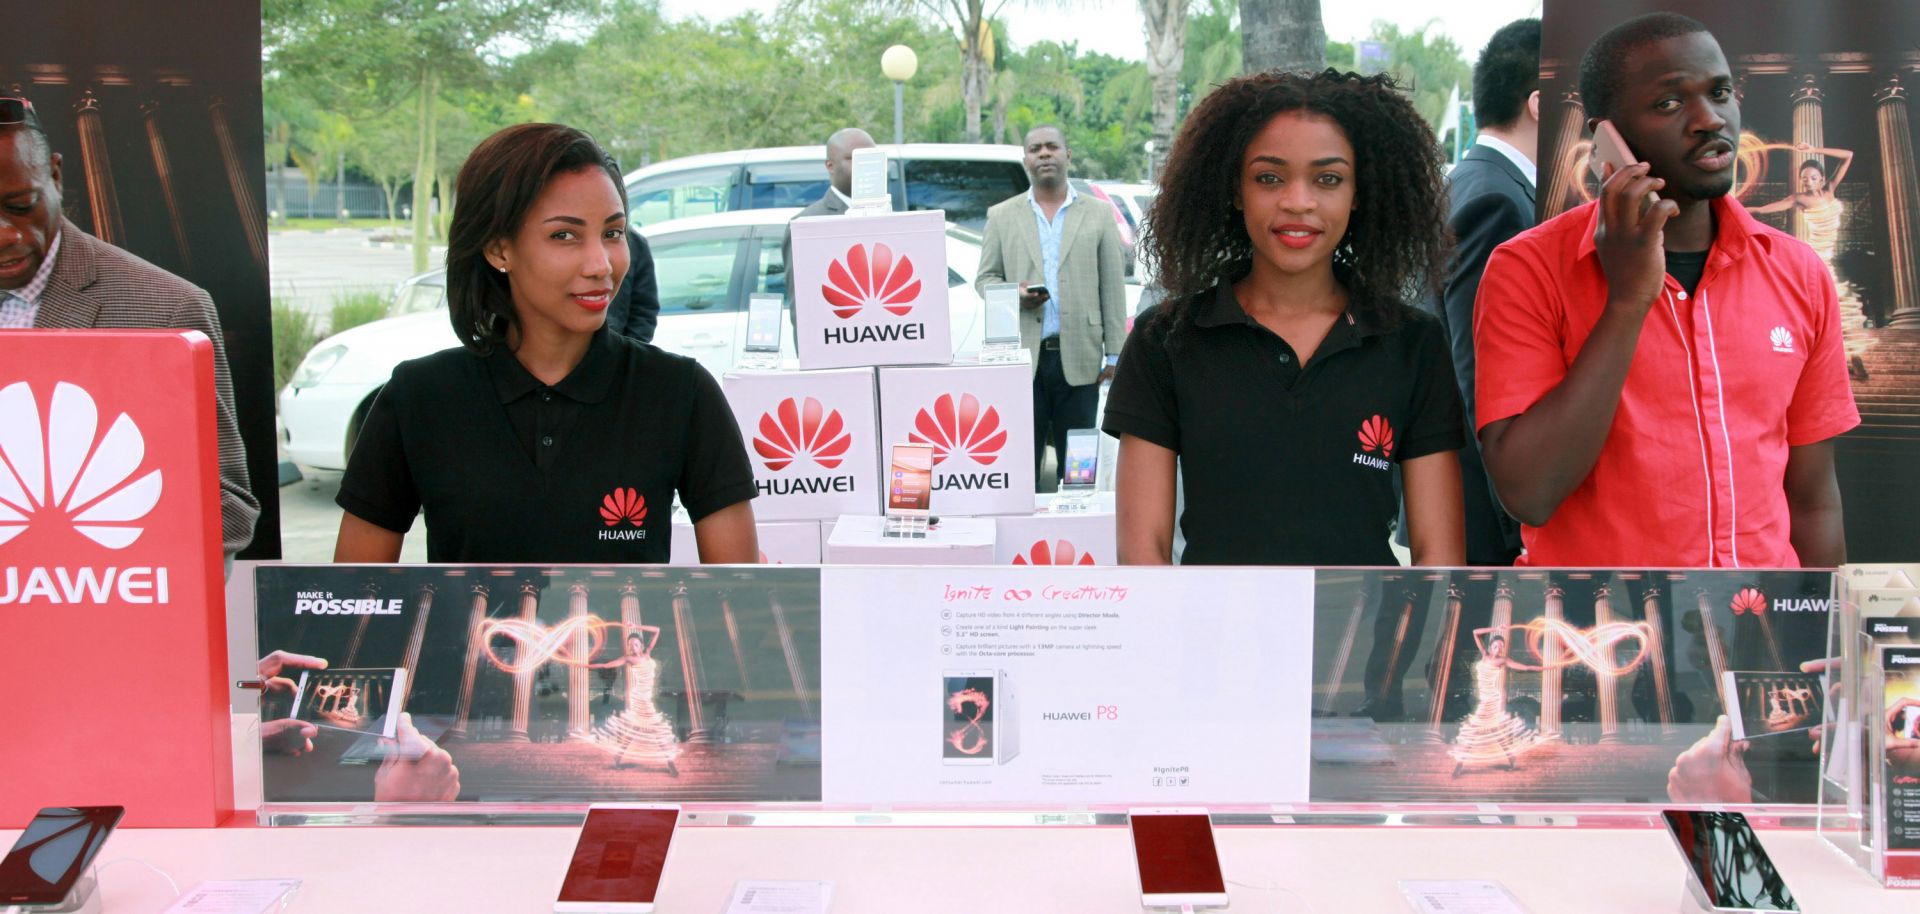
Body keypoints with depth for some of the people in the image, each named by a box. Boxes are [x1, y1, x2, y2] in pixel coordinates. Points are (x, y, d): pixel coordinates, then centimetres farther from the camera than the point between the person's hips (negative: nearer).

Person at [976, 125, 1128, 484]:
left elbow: (1113, 288, 6)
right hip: (1022, 358, 0)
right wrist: (1014, 295, -10)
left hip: (1078, 359, 0)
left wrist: (1114, 353, 0)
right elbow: (985, 278, 13)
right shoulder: (1001, 216, 11)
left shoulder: (1098, 214, 9)